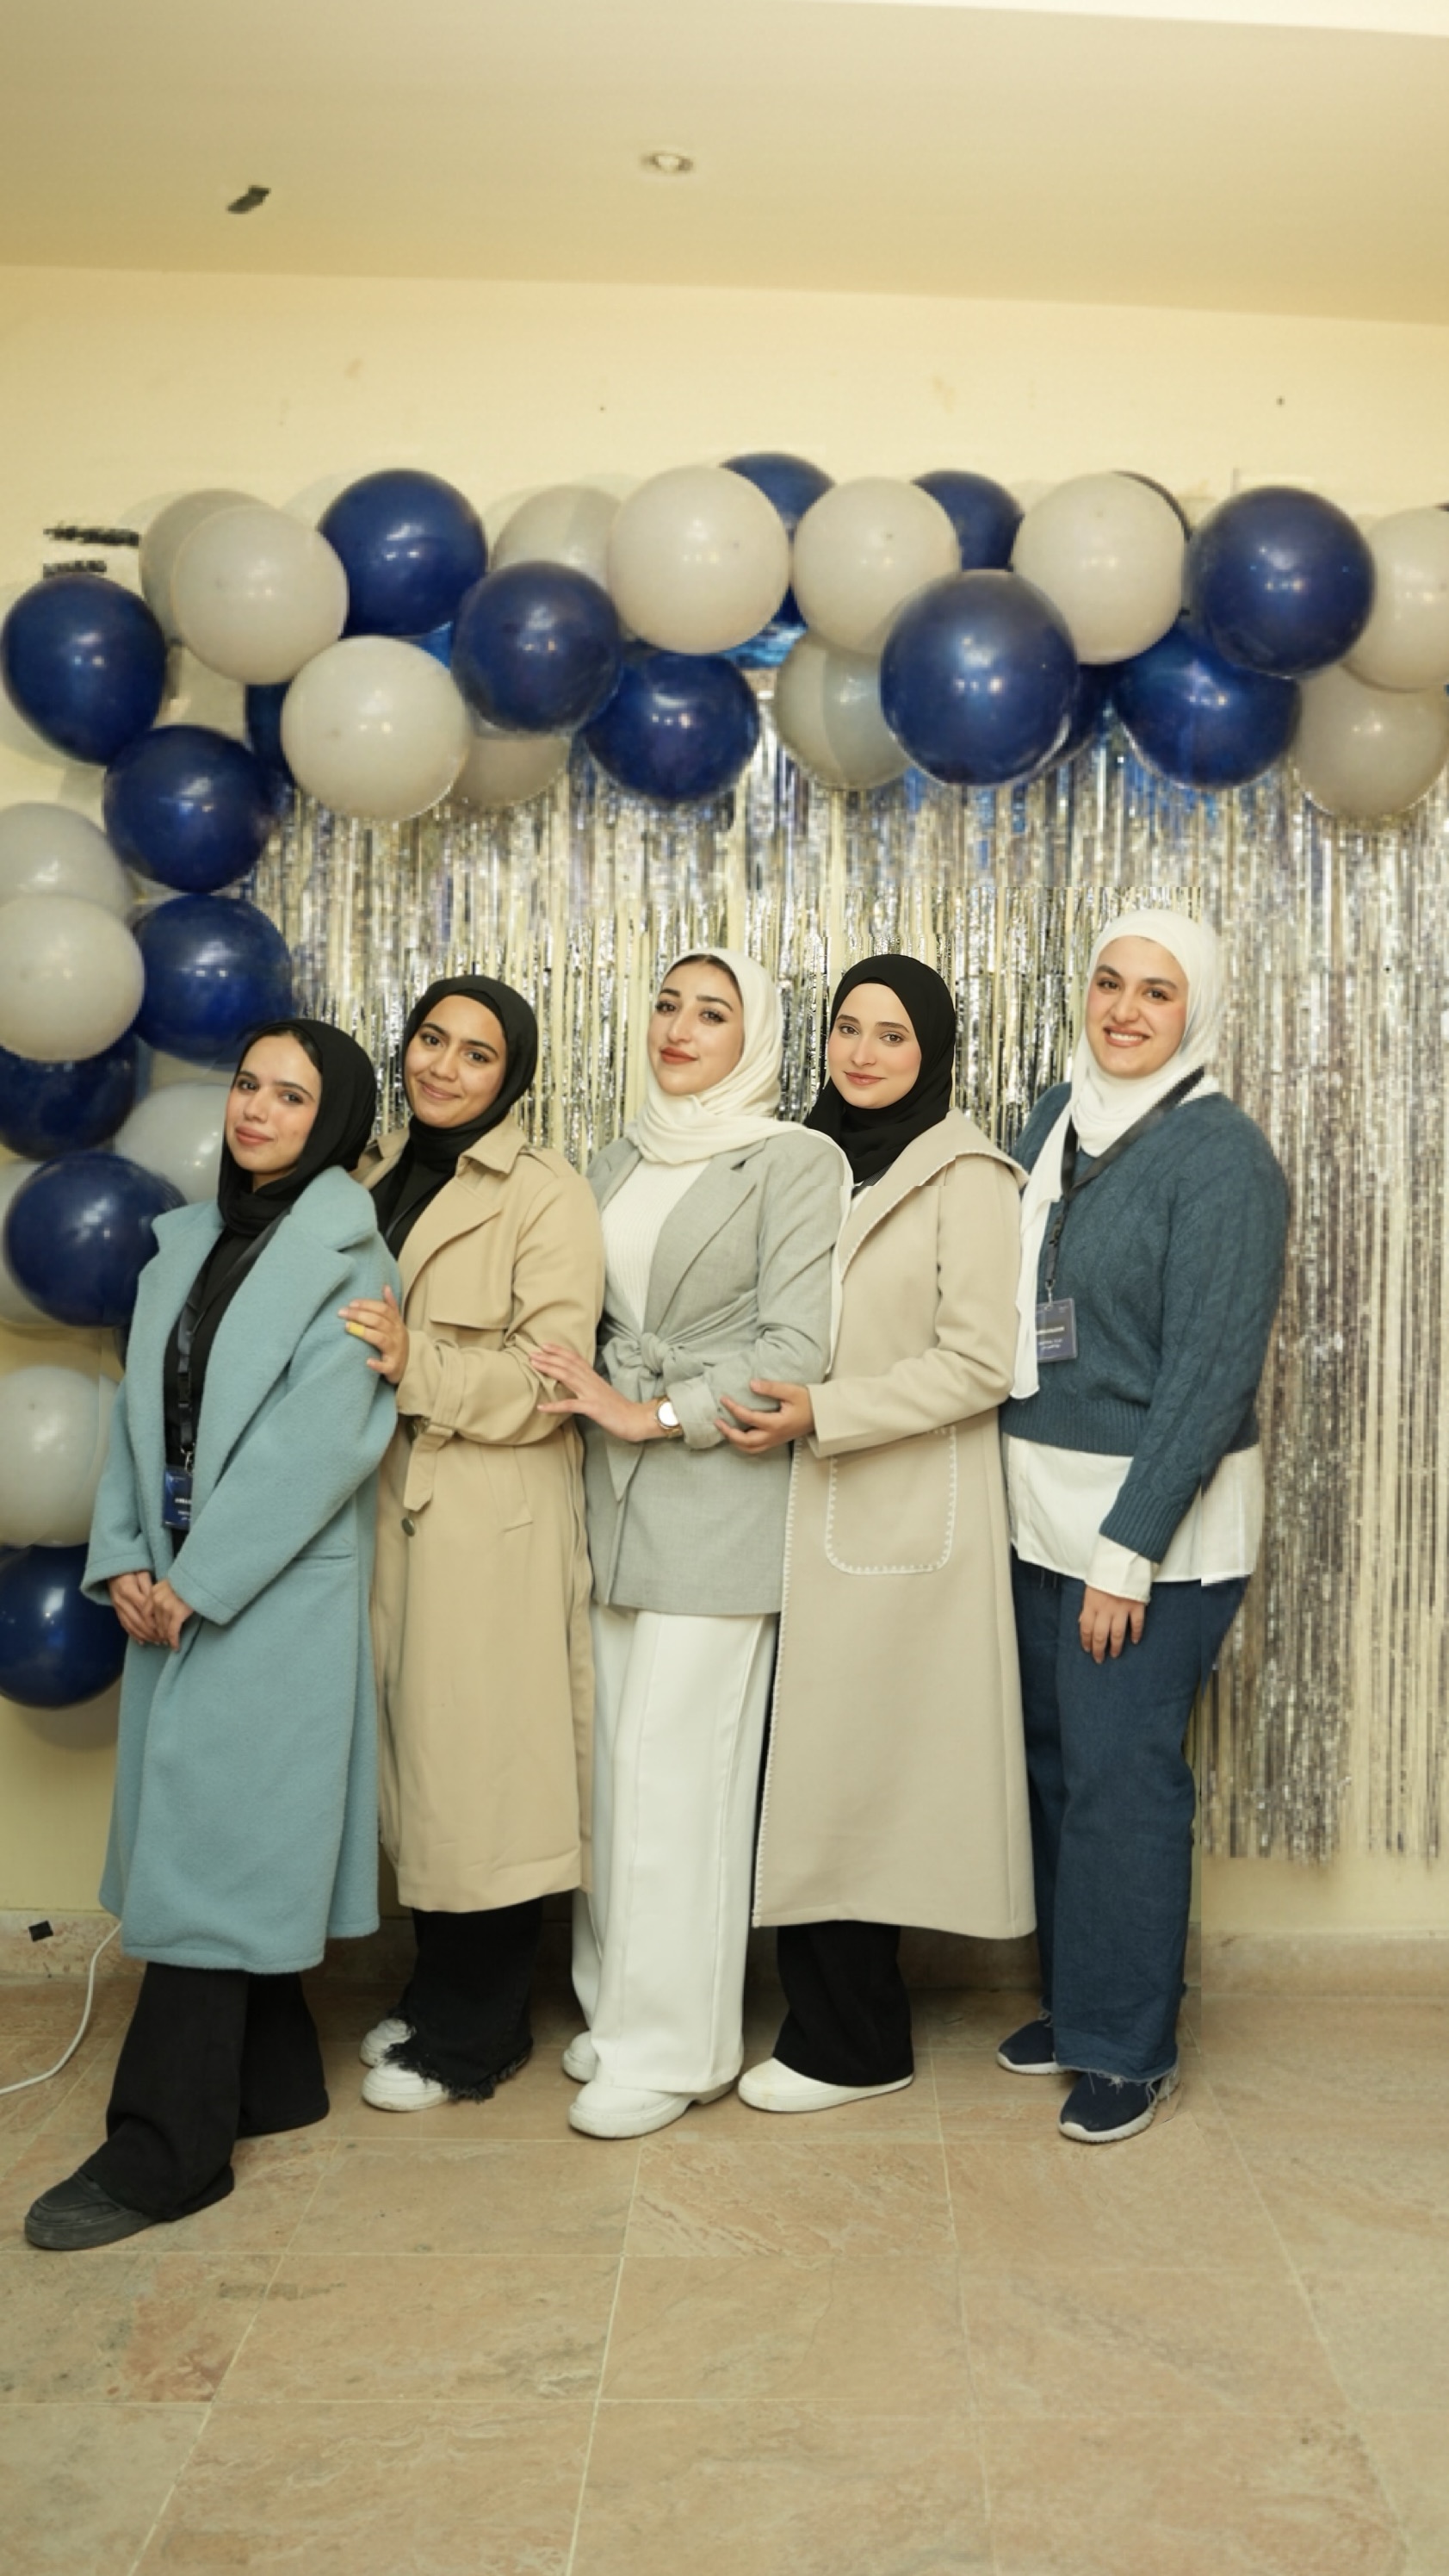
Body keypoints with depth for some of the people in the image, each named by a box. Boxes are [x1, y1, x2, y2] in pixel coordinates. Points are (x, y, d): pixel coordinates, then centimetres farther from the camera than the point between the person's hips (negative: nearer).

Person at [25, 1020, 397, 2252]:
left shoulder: (346, 1260, -8)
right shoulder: (188, 1244, 12)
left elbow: (317, 1444, -16)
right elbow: (141, 1410, 10)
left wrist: (197, 1581, -15)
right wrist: (125, 1558, -3)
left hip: (277, 1595, -6)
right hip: (177, 1590, 6)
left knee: (214, 1848, -4)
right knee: (223, 1846, 13)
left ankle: (163, 2152, 4)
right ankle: (272, 2081, 27)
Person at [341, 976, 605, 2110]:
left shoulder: (546, 1194, -8)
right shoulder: (380, 1179, 14)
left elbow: (551, 1381, -14)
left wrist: (420, 1369, -23)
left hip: (494, 1522, -6)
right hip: (391, 1507, 7)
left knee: (478, 1757, 1)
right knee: (419, 1755, 14)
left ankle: (475, 2035, 17)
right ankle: (437, 1995, 31)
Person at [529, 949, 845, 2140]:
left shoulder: (795, 1161, -3)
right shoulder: (618, 1162, 16)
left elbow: (795, 1347, -10)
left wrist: (653, 1415, -12)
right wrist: (590, 1399, 4)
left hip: (716, 1498, -6)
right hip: (612, 1496, 6)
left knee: (673, 1771, -4)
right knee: (614, 1762, 8)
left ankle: (671, 2046, 9)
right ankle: (618, 2007, 23)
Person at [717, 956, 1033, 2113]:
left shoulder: (964, 1177, -8)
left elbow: (979, 1363, -14)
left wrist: (823, 1413, -19)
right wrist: (777, 1407, 6)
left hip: (907, 1517, -6)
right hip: (812, 1510, 6)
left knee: (852, 1765, 1)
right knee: (806, 1762, 8)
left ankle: (855, 2045, 18)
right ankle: (831, 2015, 23)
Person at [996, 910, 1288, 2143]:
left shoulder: (1221, 1153, -12)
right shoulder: (1056, 1118, 7)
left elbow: (1211, 1370, -15)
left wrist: (1131, 1547, -16)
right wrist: (1014, 1487, 7)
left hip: (1156, 1511, -6)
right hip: (1041, 1504, 6)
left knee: (1122, 1772, 0)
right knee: (1054, 1754, 13)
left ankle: (1130, 2045, 18)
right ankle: (1076, 2002, 31)